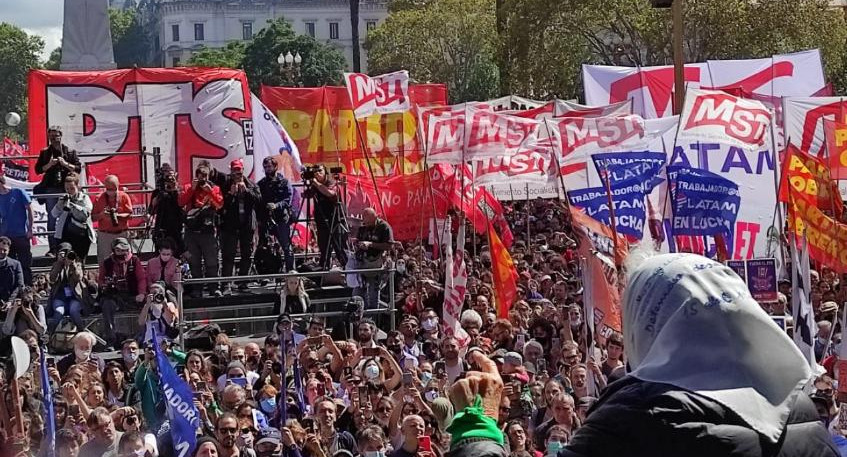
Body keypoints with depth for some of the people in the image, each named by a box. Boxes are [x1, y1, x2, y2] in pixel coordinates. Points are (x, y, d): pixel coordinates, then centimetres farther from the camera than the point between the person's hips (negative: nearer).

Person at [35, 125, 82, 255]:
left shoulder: (70, 152, 7)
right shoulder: (45, 152, 9)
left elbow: (78, 168, 3)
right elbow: (38, 169, 6)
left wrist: (65, 164, -11)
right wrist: (49, 165, -9)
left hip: (66, 188, -1)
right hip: (50, 189, 1)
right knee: (52, 218, -1)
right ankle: (53, 248, -1)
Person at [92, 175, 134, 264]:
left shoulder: (124, 196, 2)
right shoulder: (99, 198, 3)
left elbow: (129, 215, -3)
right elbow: (93, 217, 3)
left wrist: (117, 215, -20)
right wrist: (101, 215, -17)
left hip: (122, 234, 0)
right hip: (104, 235, 0)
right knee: (104, 261, -4)